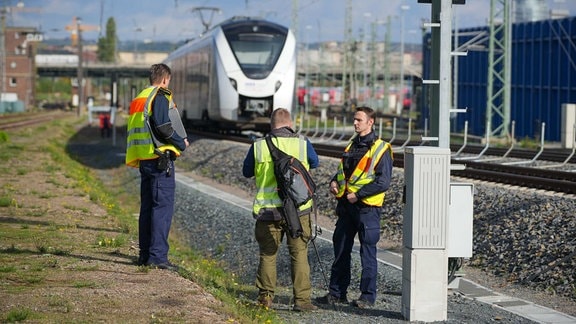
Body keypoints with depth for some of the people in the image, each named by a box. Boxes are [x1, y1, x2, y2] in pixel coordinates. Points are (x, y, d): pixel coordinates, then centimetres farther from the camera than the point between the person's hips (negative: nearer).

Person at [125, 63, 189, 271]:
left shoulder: (138, 99, 19)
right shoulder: (160, 97, -8)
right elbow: (163, 127, -19)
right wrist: (181, 143, -5)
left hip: (143, 159, 9)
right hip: (160, 159, -9)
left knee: (147, 207, 13)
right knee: (163, 207, -8)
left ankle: (145, 254, 16)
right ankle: (157, 255, -12)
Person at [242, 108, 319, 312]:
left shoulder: (259, 146, -3)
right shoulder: (302, 144, -4)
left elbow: (247, 172, 12)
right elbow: (314, 163, 17)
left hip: (268, 210, 1)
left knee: (267, 254, 12)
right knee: (299, 253, 4)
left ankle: (265, 297, 15)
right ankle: (302, 299, 1)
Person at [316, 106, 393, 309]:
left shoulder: (381, 149, -8)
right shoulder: (352, 146, 15)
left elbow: (383, 182, -15)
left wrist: (357, 195, -16)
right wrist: (335, 182, 4)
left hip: (367, 207, -7)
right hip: (346, 207, 7)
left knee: (367, 252, -1)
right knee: (341, 250, 10)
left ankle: (368, 296, 6)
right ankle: (337, 293, 18)